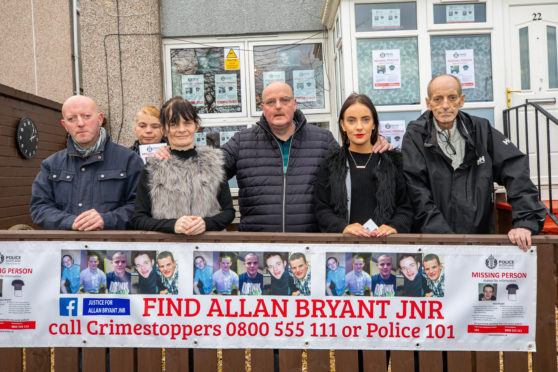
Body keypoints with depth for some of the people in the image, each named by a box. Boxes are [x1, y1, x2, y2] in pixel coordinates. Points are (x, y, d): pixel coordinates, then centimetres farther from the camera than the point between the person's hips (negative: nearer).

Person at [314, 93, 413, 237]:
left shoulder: (392, 161, 13)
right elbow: (321, 208, 6)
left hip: (385, 241, 1)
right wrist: (343, 227, -12)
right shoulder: (331, 164, 12)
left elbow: (405, 207, 9)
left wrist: (394, 226, -11)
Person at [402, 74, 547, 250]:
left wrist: (525, 222, -12)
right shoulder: (415, 135, -1)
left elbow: (515, 167, 0)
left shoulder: (480, 129, 8)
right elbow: (417, 193, -9)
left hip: (481, 235, 3)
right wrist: (443, 236, -17)